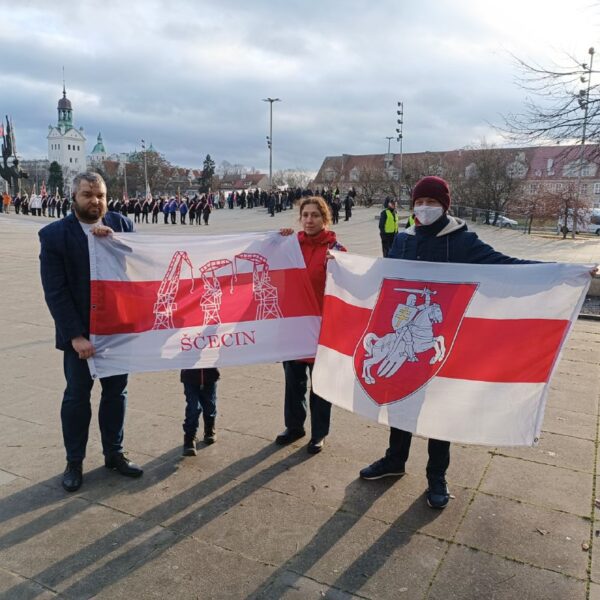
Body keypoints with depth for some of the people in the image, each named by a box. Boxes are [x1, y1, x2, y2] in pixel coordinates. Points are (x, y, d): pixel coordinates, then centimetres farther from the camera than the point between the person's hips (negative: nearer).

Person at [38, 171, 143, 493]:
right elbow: (55, 291, -12)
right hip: (80, 333, -2)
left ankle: (114, 453, 30)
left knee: (116, 392, 13)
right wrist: (76, 335, -17)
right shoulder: (53, 234, -8)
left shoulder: (121, 224, 0)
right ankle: (74, 462, 26)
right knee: (76, 397, 9)